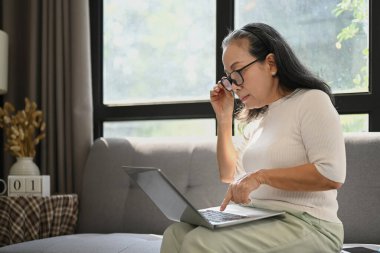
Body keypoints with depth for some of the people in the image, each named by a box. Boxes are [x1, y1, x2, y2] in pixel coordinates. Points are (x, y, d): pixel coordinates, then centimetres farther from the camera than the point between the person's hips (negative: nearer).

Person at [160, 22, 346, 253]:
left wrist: (261, 176, -19)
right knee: (177, 234, -18)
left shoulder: (312, 101, -6)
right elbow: (230, 176, 23)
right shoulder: (258, 118, 18)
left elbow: (331, 175, -18)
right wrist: (224, 118, 14)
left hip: (306, 225, -7)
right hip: (258, 220, 7)